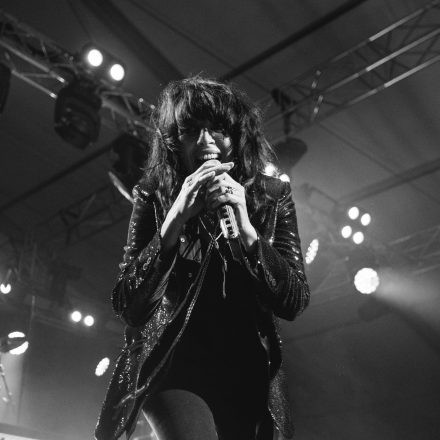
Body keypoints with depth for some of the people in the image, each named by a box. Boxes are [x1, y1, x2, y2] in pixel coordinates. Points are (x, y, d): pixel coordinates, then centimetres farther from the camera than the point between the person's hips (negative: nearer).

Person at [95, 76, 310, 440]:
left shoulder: (272, 197, -2)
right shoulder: (154, 198, -6)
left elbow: (294, 303, -8)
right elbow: (127, 306, -12)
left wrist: (246, 229, -23)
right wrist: (176, 219, -24)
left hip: (248, 375, 3)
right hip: (173, 366, -3)